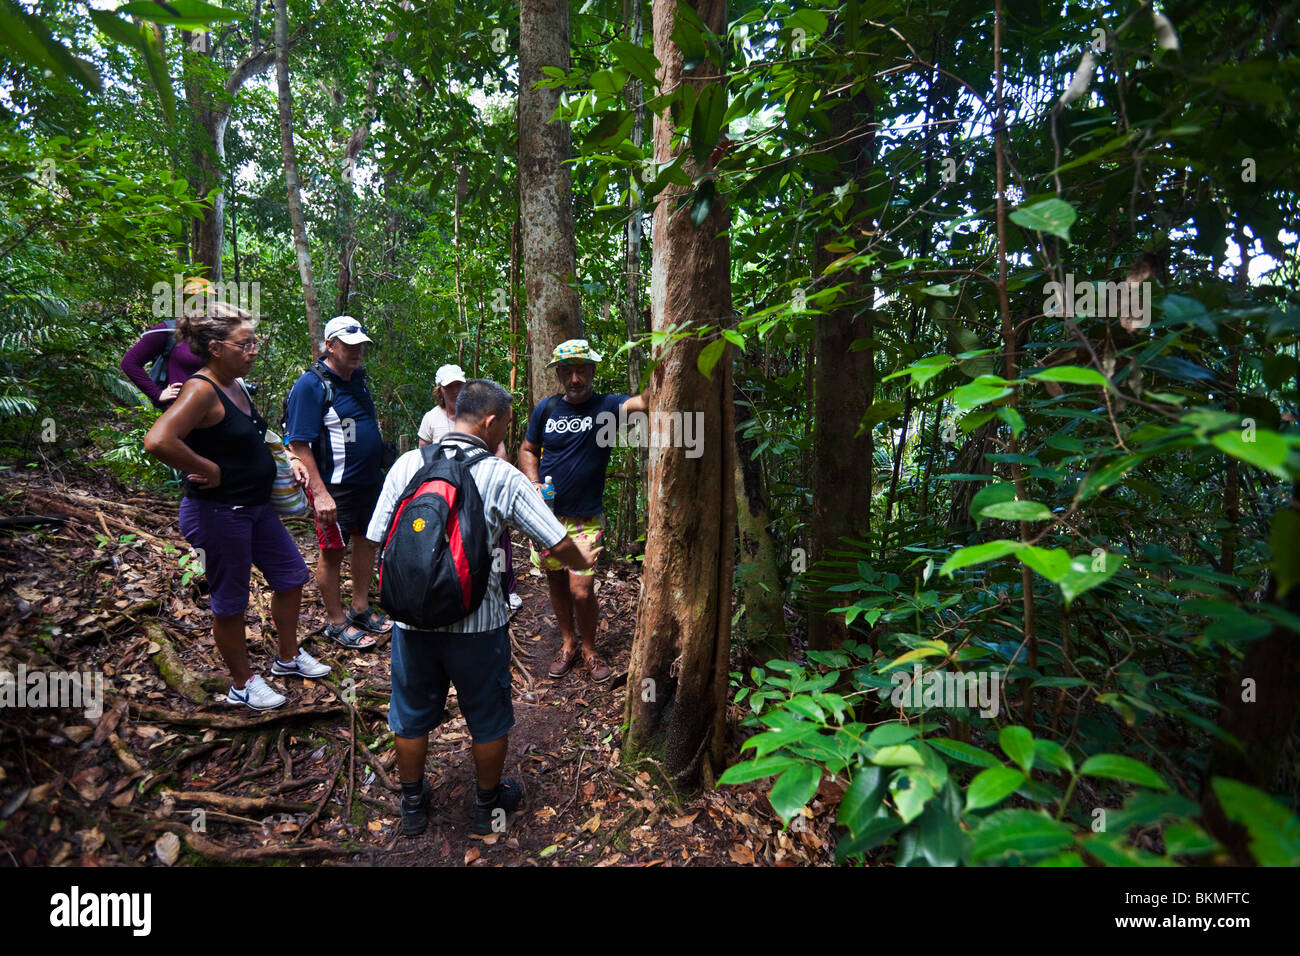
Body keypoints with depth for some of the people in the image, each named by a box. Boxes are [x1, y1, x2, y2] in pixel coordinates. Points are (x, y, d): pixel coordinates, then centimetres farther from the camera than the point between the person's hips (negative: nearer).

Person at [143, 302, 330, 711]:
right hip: (218, 513, -9)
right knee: (231, 600, 7)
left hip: (256, 506, 9)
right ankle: (243, 684, 27)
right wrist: (209, 470, -22)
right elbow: (157, 441, -34)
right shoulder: (202, 390, -20)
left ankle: (288, 657, 36)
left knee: (292, 573, 17)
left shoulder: (235, 387, 8)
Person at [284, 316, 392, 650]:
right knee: (333, 551, 5)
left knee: (367, 541, 16)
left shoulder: (357, 378, 10)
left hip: (368, 481, 8)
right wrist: (319, 492, -23)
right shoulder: (310, 385, -15)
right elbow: (298, 444, -18)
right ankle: (337, 623, 20)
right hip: (336, 485, -8)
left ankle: (361, 609, 34)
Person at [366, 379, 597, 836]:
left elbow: (378, 538, -1)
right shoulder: (502, 476, -13)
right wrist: (582, 561, 11)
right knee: (488, 719, 19)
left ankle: (412, 804, 42)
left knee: (412, 715, 23)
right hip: (476, 624, -3)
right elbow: (560, 545, -11)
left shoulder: (407, 464, -5)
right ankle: (489, 804, 38)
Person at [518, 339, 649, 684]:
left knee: (581, 591, -5)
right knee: (556, 582, 15)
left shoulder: (607, 406, -8)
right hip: (547, 514, 3)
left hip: (586, 519, -3)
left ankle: (589, 650, 22)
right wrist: (534, 484, -4)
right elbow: (527, 450, 12)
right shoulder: (546, 408, 1)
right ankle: (568, 643, 37)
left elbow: (645, 401, -28)